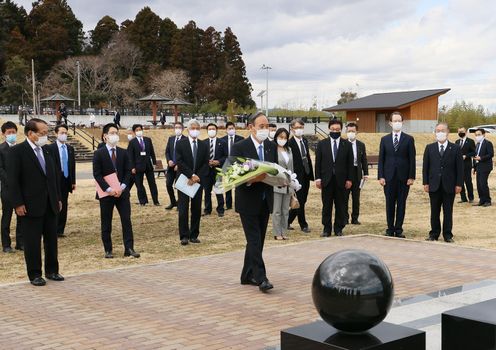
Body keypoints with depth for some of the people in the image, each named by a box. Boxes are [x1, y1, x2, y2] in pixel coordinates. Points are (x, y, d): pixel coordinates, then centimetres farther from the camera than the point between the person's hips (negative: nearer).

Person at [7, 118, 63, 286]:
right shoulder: (16, 151, -8)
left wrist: (58, 198, 11)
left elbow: (55, 175, 16)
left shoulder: (47, 151, 11)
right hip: (30, 206, -6)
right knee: (32, 242, 2)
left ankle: (52, 271, 24)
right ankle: (34, 274, 14)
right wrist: (18, 204, -16)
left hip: (50, 205, 6)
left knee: (51, 239, 11)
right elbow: (12, 180, -12)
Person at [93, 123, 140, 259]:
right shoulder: (99, 153, -2)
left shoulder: (123, 152, 8)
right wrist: (109, 189, -16)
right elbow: (97, 174, -7)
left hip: (122, 192, 3)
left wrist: (122, 187, -10)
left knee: (126, 220, -1)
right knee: (106, 223, 4)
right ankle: (108, 250, 12)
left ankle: (129, 248, 2)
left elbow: (128, 172, 5)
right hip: (106, 193, -3)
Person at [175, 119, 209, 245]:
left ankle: (194, 235, 12)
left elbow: (205, 164, 3)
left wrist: (197, 177, -12)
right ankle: (184, 236, 0)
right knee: (183, 209, -4)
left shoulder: (204, 146, 8)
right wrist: (191, 175, -16)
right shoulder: (180, 144, -2)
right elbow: (179, 162, -10)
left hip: (198, 180, 3)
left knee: (197, 209, 5)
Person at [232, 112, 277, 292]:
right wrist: (251, 180, -28)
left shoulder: (271, 147, 9)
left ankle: (247, 275, 22)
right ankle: (261, 278, -10)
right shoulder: (239, 147, -8)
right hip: (248, 201, -6)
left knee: (258, 240, 11)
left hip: (265, 200, 6)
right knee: (254, 240, -10)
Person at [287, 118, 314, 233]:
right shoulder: (289, 143, -12)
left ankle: (287, 221, 25)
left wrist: (311, 174, 11)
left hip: (306, 176, 8)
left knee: (302, 201, 12)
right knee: (300, 201, 0)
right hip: (297, 176, -8)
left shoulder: (305, 141, 12)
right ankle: (303, 225, 11)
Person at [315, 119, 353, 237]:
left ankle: (339, 229, 14)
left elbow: (350, 163, 4)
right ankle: (327, 229, 12)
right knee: (326, 206, 4)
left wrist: (349, 179, -2)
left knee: (340, 206, 4)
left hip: (341, 180, 0)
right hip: (326, 179, 0)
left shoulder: (347, 144, 5)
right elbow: (318, 162, 4)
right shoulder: (322, 144, 5)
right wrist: (318, 178, -3)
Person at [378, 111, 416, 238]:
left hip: (403, 177, -1)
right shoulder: (384, 139, 8)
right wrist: (381, 176, -3)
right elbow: (381, 159, 6)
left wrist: (411, 176, -7)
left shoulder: (409, 139, 3)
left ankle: (398, 229, 10)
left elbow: (412, 159, 0)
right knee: (390, 204, 5)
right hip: (389, 177, 1)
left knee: (401, 204, 3)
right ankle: (390, 229, 13)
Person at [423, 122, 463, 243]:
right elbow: (425, 167, 6)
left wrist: (459, 184, -6)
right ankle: (434, 233, 16)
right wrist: (425, 183, -2)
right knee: (434, 211, 7)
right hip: (434, 185, 1)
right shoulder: (429, 148, 7)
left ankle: (448, 235, 12)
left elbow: (459, 168, 0)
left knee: (448, 211, 5)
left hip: (449, 186, -1)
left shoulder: (455, 148, 2)